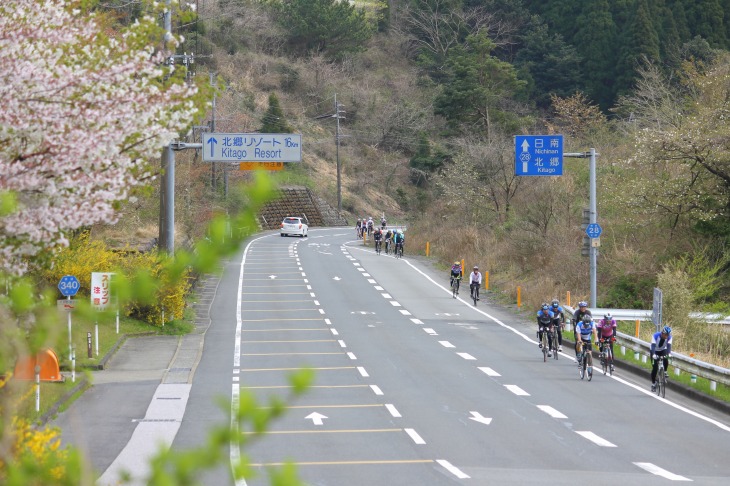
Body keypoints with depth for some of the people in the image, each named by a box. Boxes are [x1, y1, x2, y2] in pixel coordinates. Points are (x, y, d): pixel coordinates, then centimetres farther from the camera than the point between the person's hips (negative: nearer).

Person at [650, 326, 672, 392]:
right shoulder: (655, 336, -30)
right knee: (655, 367, -11)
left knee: (666, 360, -31)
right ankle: (653, 383, 2)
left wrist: (668, 354, -51)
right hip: (655, 351, -2)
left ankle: (665, 372, -4)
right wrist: (653, 355, -54)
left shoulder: (669, 337, -22)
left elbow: (669, 346, -32)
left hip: (663, 350, 2)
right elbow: (653, 346, -39)